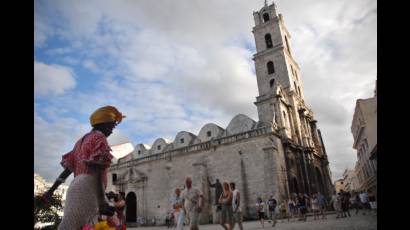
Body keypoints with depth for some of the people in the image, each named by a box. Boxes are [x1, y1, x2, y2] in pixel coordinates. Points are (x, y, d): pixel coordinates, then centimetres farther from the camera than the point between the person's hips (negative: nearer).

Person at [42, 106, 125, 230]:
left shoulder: (82, 140, 26)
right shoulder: (99, 137, -2)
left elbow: (68, 168, 26)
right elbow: (96, 171, -13)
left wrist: (52, 189, 29)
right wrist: (102, 202, -16)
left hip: (75, 187, 9)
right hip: (87, 188, -9)